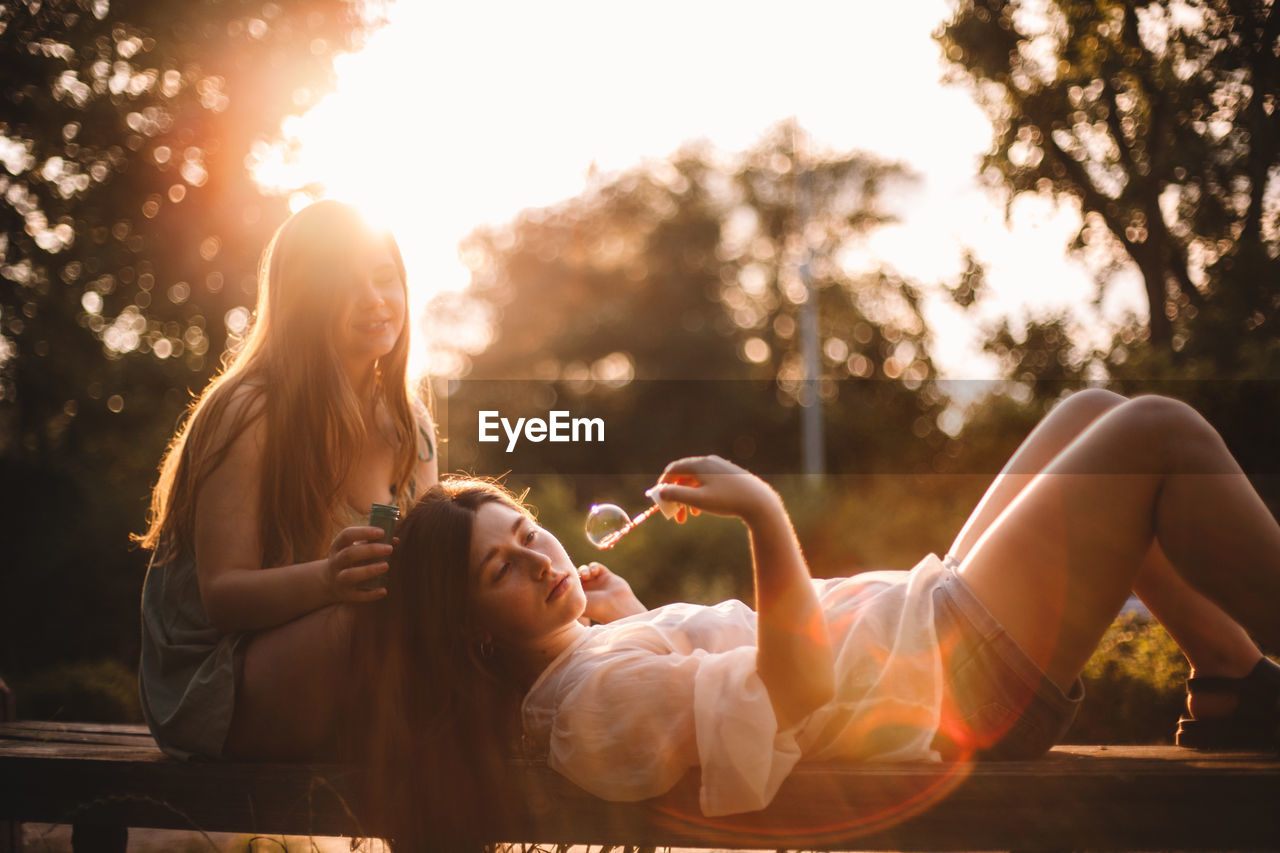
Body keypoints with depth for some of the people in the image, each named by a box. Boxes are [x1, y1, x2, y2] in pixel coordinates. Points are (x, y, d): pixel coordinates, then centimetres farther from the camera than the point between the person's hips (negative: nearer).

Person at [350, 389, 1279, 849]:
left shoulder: (595, 653, 7)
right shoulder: (598, 701, -25)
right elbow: (794, 688, -29)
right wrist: (766, 514, -32)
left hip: (934, 615, 11)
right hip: (967, 671, -11)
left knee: (1091, 413, 13)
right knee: (1160, 432, -10)